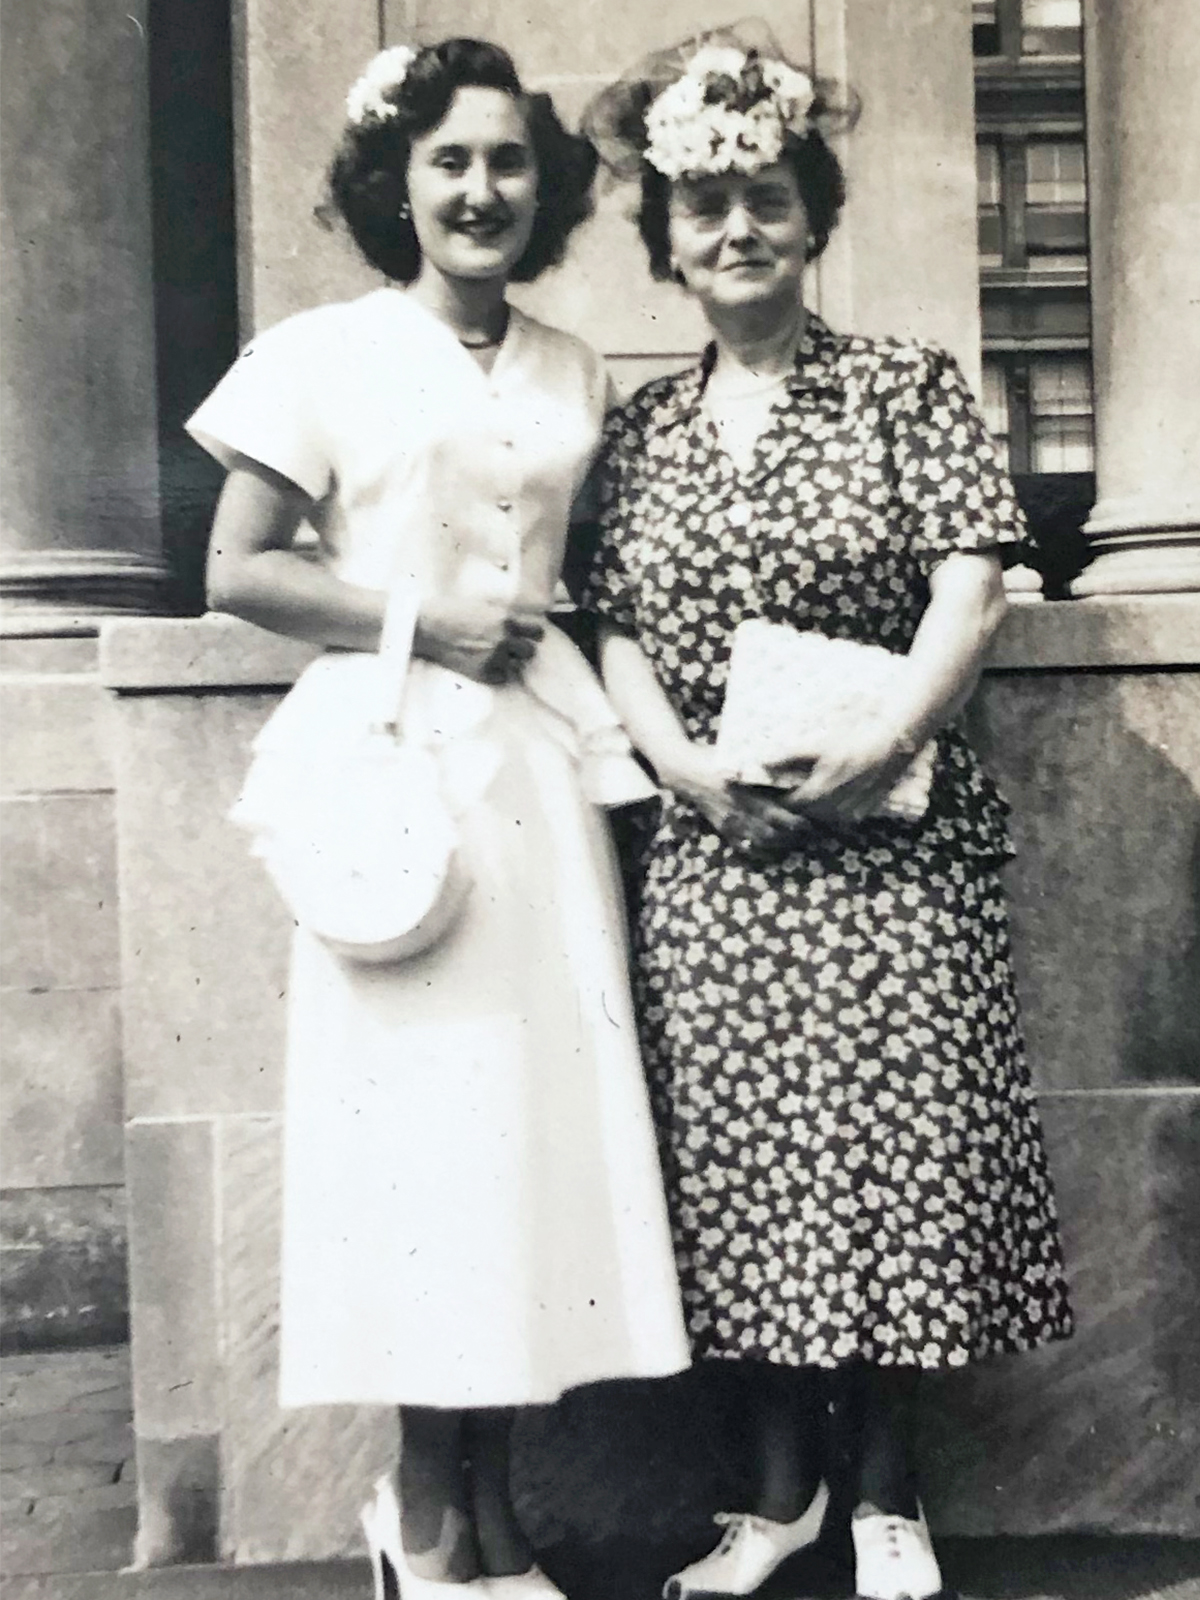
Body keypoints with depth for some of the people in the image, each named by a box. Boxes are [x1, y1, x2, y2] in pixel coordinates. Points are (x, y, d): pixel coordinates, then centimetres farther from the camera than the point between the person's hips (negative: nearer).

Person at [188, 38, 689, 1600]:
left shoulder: (577, 376, 15)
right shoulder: (325, 355, 1)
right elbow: (238, 570, -2)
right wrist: (426, 620, -11)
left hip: (539, 764, 5)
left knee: (547, 1107, 3)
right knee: (420, 1116, -2)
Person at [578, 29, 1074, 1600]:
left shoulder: (908, 385, 3)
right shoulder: (639, 427, 12)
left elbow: (971, 585, -5)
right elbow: (616, 626, 7)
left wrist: (881, 736, -18)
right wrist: (682, 761, -10)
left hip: (890, 840, -2)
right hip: (707, 851, 3)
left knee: (891, 1150, 2)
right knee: (739, 1168, 7)